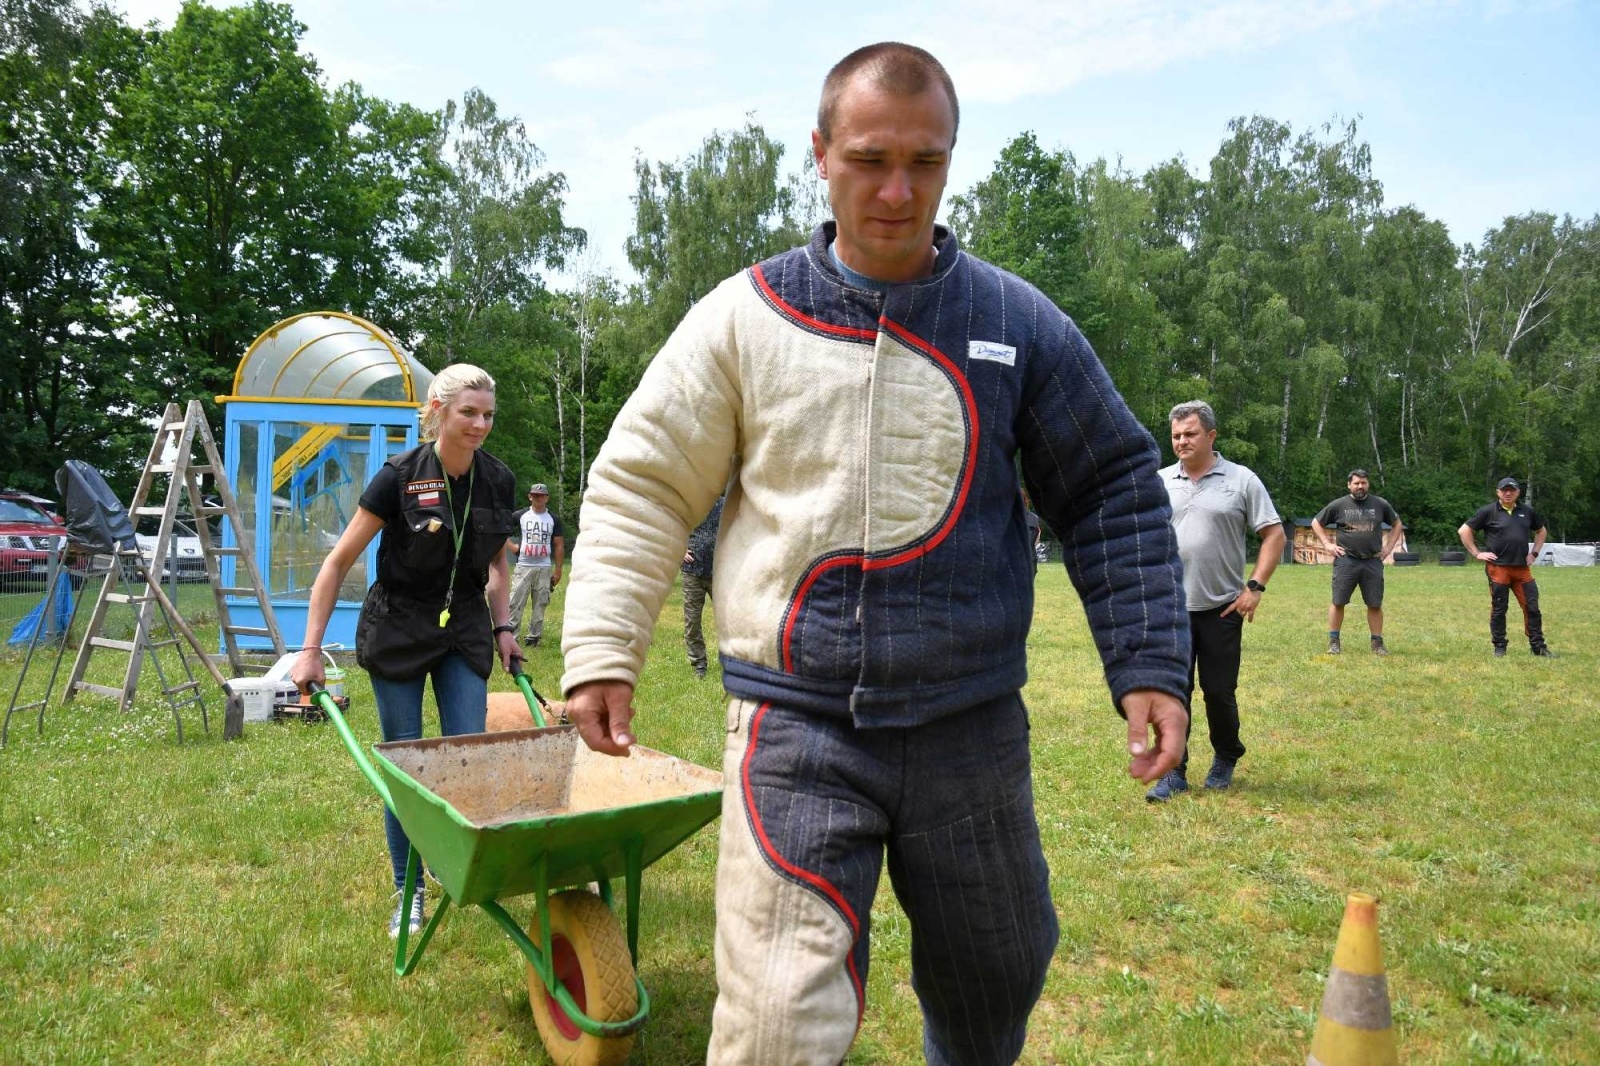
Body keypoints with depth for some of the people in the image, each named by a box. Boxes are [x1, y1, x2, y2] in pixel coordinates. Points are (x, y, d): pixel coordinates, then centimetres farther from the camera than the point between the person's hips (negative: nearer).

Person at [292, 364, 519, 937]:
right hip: (398, 630, -3)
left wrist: (503, 627, 4)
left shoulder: (498, 480, -4)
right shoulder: (401, 476, -16)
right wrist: (311, 649, -11)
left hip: (466, 629, 3)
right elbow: (339, 561, -10)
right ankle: (407, 893, 19)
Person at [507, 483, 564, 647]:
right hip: (523, 566, -1)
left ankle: (534, 636, 12)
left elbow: (559, 545, 7)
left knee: (540, 604, 4)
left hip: (544, 568, 1)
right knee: (515, 602, -7)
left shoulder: (554, 519, 7)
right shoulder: (520, 515, 4)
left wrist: (558, 570, 3)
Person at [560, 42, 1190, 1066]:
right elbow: (642, 487, 2)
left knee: (995, 983, 21)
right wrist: (602, 651, -6)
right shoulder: (744, 318, -1)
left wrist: (1150, 666, -1)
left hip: (974, 725, 3)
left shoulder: (1018, 323, 2)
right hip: (797, 728, -2)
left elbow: (1113, 491, 7)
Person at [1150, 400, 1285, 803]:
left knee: (1219, 691, 8)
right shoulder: (1159, 482, 6)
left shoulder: (1241, 480, -1)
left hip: (1222, 607, -2)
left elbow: (1274, 535, 0)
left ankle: (1226, 759, 31)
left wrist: (1255, 586, -9)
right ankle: (1174, 773, 11)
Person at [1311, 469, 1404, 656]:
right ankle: (1333, 642, 8)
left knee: (1375, 604, 3)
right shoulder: (1339, 505, 2)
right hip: (1346, 561, -1)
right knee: (1338, 602, -1)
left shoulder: (1380, 504, 6)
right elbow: (1316, 523, 11)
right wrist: (1327, 544, 2)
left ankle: (1377, 643, 12)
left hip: (1373, 562, 1)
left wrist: (1389, 547, 10)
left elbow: (1397, 524, 20)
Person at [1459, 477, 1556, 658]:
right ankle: (1499, 648, 13)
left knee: (1532, 607, 4)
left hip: (1522, 568, 4)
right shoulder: (1488, 511, -3)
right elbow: (1464, 531, -3)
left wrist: (1535, 553, 14)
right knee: (1499, 609, 4)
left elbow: (1540, 531, 26)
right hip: (1498, 568, -4)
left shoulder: (1527, 511, 10)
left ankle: (1538, 646, 13)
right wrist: (1476, 553, -5)